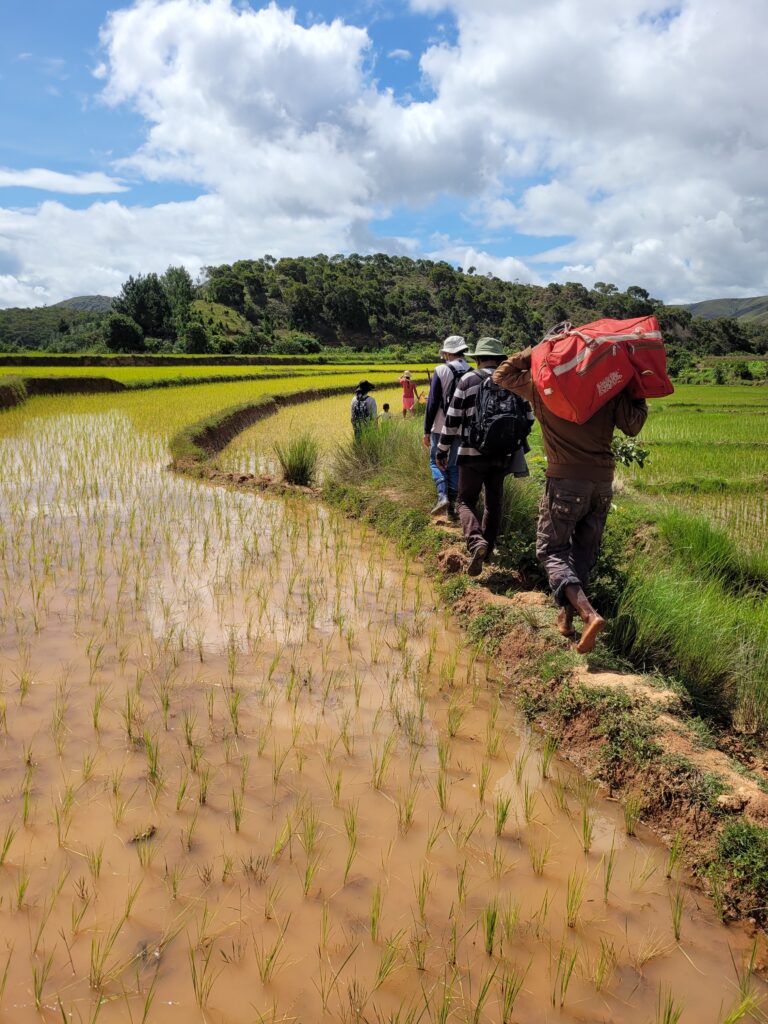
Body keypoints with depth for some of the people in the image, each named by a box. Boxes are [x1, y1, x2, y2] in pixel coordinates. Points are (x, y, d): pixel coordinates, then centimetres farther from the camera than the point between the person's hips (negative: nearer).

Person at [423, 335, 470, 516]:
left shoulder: (441, 371, -10)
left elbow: (432, 403, -9)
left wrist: (427, 431, -3)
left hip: (441, 427, -3)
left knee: (436, 462, 9)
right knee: (454, 466, 14)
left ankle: (442, 497, -11)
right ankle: (451, 505, 15)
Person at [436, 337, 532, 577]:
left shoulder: (468, 380, -4)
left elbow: (452, 419, -6)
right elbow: (527, 418, 9)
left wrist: (442, 451, 2)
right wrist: (514, 440, 26)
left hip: (473, 453, -3)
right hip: (503, 455, 3)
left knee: (466, 501, 4)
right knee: (494, 502, 18)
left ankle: (476, 541, -19)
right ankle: (488, 547, 24)